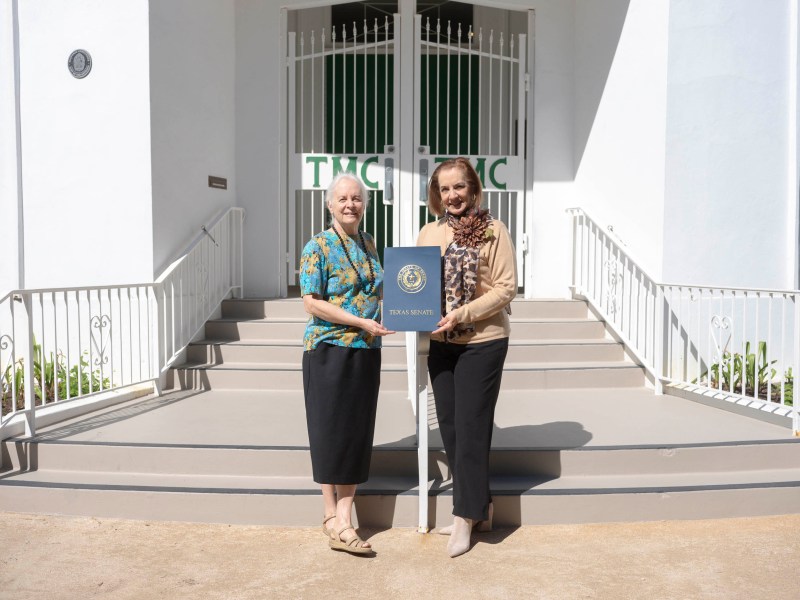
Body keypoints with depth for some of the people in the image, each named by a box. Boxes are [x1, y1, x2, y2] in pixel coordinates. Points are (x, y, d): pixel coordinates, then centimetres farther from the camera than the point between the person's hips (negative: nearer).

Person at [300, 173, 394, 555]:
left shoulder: (368, 244, 12)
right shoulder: (318, 247, -7)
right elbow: (311, 302, -13)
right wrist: (361, 322, -18)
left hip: (366, 352, 6)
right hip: (329, 351, -6)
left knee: (357, 436, 7)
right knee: (331, 434, 1)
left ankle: (342, 520, 17)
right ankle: (333, 519, 15)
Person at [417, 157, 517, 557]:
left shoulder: (493, 231, -6)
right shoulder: (429, 233, 8)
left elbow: (505, 288, -11)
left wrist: (462, 315, -21)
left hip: (482, 342, -5)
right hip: (441, 344, 6)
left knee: (470, 428, 0)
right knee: (449, 427, 11)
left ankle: (465, 516, 15)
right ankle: (479, 508, 27)